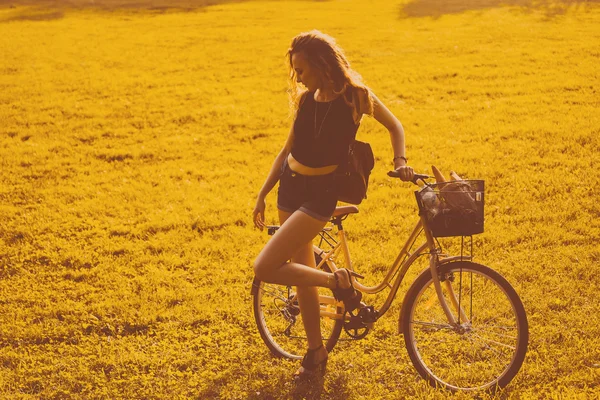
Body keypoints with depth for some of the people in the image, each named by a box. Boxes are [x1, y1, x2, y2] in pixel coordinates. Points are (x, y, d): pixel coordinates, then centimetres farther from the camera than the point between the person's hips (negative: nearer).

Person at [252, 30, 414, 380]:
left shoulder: (355, 96, -11)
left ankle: (337, 281, 1)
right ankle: (316, 353, 28)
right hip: (290, 186, 6)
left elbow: (395, 126, 4)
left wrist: (400, 160, -13)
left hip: (320, 194, -6)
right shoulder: (306, 99, 2)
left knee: (265, 268, -17)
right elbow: (288, 150, 10)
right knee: (303, 273, 13)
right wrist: (262, 194, 11)